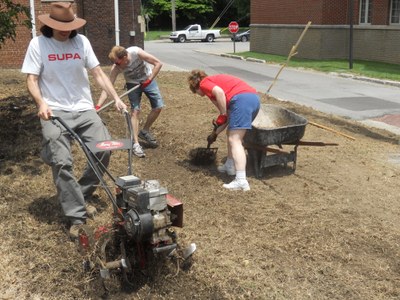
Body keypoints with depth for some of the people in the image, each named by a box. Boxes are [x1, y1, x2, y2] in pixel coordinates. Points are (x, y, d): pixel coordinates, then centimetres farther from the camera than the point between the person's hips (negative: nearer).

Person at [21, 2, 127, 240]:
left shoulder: (81, 41, 5)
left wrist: (116, 97, -3)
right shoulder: (38, 44, -2)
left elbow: (98, 72, 6)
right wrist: (41, 103, -22)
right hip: (55, 113, -3)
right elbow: (32, 79, -4)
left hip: (84, 109, 3)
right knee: (62, 163, -12)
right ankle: (76, 217, -4)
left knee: (104, 150, -7)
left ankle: (82, 196, 15)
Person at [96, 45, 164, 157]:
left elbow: (158, 63, -26)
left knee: (158, 106, -3)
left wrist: (149, 80, -28)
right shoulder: (116, 67, -29)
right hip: (133, 84, -1)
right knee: (135, 110, -15)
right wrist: (98, 106, -40)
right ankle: (135, 143, -10)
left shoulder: (137, 52, -35)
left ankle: (145, 131, 18)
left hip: (148, 80, 1)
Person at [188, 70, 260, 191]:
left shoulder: (204, 83, 12)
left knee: (234, 140, -10)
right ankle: (230, 166, 34)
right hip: (254, 98, 9)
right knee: (232, 133, 25)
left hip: (241, 99, -9)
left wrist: (223, 115, -2)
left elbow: (219, 92, -12)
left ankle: (241, 181, -19)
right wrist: (215, 133, 41)